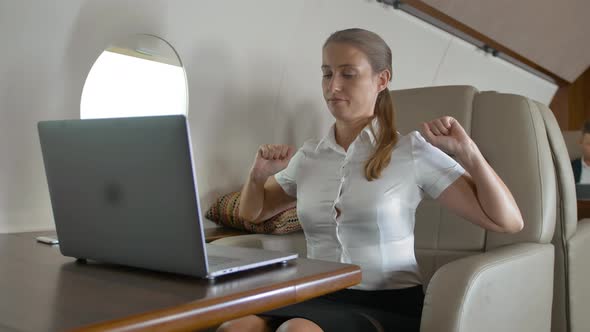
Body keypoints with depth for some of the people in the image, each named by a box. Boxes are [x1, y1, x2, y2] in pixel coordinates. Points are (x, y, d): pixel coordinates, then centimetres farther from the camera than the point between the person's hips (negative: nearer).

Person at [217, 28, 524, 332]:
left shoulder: (412, 151, -3)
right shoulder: (308, 155, 9)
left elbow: (508, 222, -3)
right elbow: (251, 213, 24)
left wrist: (466, 150, -15)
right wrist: (258, 176, 3)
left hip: (389, 307, -3)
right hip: (319, 301, 4)